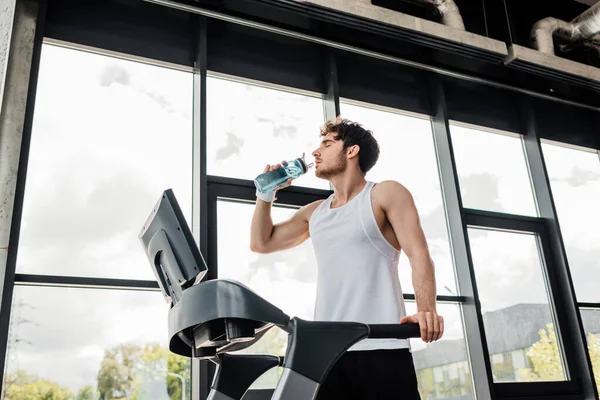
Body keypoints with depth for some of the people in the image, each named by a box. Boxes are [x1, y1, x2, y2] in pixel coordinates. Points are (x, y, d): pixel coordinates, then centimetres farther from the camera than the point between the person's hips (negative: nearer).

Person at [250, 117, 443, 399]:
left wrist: (426, 310, -26)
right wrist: (266, 193, 16)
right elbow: (261, 243, 25)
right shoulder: (315, 212, 20)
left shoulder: (385, 194, 3)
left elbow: (419, 255, -9)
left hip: (380, 349, -5)